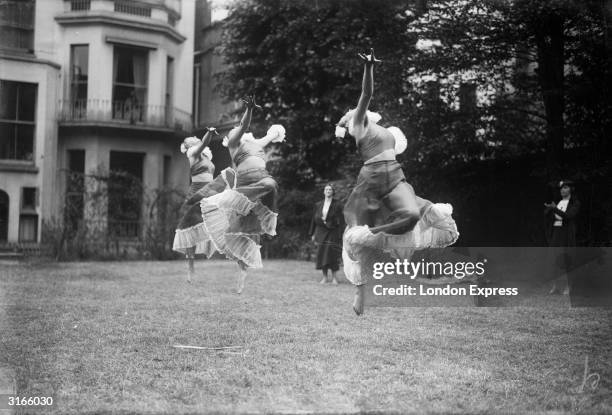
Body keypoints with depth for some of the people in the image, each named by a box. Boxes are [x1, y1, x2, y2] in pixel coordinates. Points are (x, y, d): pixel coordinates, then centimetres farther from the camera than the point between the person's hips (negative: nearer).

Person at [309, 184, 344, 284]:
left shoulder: (337, 205, -3)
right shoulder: (318, 205, 8)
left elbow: (340, 220, -6)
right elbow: (314, 219, 12)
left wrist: (340, 235, -12)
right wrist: (312, 234, 9)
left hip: (332, 232, -3)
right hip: (321, 231, 3)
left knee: (332, 253, -6)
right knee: (322, 253, 1)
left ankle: (334, 277, 3)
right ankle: (324, 277, 9)